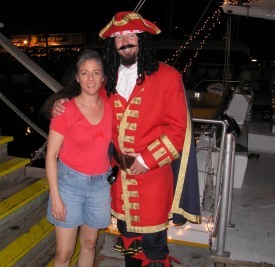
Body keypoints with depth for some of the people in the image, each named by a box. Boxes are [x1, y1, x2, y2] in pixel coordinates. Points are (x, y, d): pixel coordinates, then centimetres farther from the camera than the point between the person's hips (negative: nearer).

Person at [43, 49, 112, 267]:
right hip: (70, 182, -3)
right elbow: (51, 156, -9)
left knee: (89, 244, 18)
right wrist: (55, 197, -11)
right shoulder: (65, 110, -12)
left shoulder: (109, 107, -1)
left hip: (100, 183, 3)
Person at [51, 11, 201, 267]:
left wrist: (146, 160, -16)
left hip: (152, 174, -5)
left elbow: (178, 128, -12)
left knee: (153, 243, 9)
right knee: (127, 236, 23)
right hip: (119, 174, 5)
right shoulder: (110, 79, 4)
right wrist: (63, 105, -3)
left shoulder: (167, 76, -11)